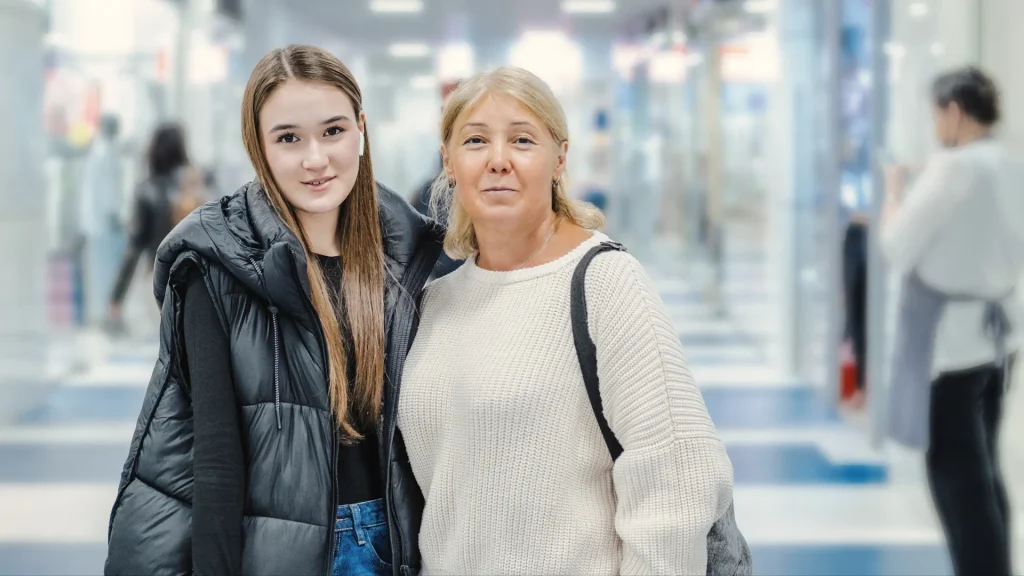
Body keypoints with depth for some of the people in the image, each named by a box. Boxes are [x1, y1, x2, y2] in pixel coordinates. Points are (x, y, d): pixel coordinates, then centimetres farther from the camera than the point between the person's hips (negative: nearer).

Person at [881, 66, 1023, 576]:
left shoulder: (952, 168, -16)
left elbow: (897, 249, -13)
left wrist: (893, 191, 0)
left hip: (949, 337, -8)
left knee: (956, 476, -3)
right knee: (982, 471, 16)